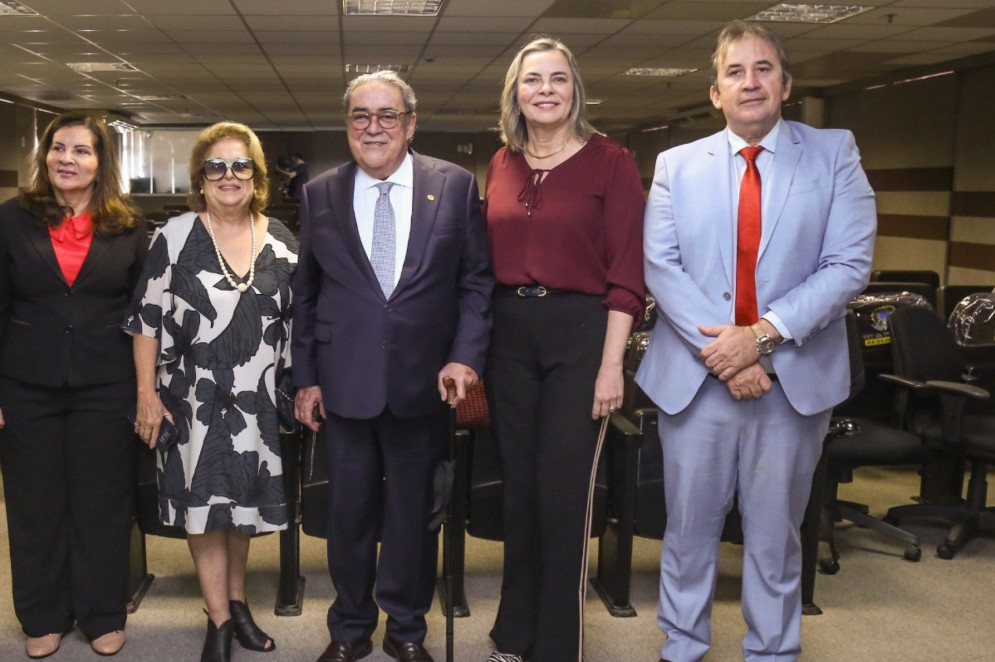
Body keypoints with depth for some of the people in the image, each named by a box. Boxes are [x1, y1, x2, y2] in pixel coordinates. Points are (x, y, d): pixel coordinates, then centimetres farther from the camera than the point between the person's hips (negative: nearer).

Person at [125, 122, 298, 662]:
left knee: (244, 502, 14)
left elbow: (295, 320, 9)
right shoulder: (174, 238, -5)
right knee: (204, 505, 4)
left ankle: (237, 600, 32)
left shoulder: (281, 241, 3)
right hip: (194, 398, -2)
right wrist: (147, 393, -8)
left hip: (259, 399, 3)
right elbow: (147, 320, -4)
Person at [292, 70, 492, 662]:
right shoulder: (320, 194, 5)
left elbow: (477, 281, 1)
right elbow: (305, 295, 7)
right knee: (349, 512, 12)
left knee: (414, 513, 12)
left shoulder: (456, 186, 0)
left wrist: (466, 357, -10)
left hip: (424, 383, -1)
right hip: (345, 384, 1)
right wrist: (306, 378, 4)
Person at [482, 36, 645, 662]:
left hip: (578, 332, -4)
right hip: (509, 334, 5)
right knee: (518, 488, 14)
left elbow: (627, 272, -9)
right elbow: (491, 259, 10)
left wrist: (612, 364, -14)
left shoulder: (611, 162, -5)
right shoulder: (502, 165, 9)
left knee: (564, 494, 3)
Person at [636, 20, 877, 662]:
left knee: (775, 531, 11)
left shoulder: (835, 154, 2)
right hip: (695, 370, 1)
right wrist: (719, 348, -16)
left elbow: (849, 265, -7)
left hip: (795, 374, -1)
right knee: (689, 525, 11)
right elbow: (659, 265, -4)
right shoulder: (677, 165, 6)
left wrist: (763, 335, -16)